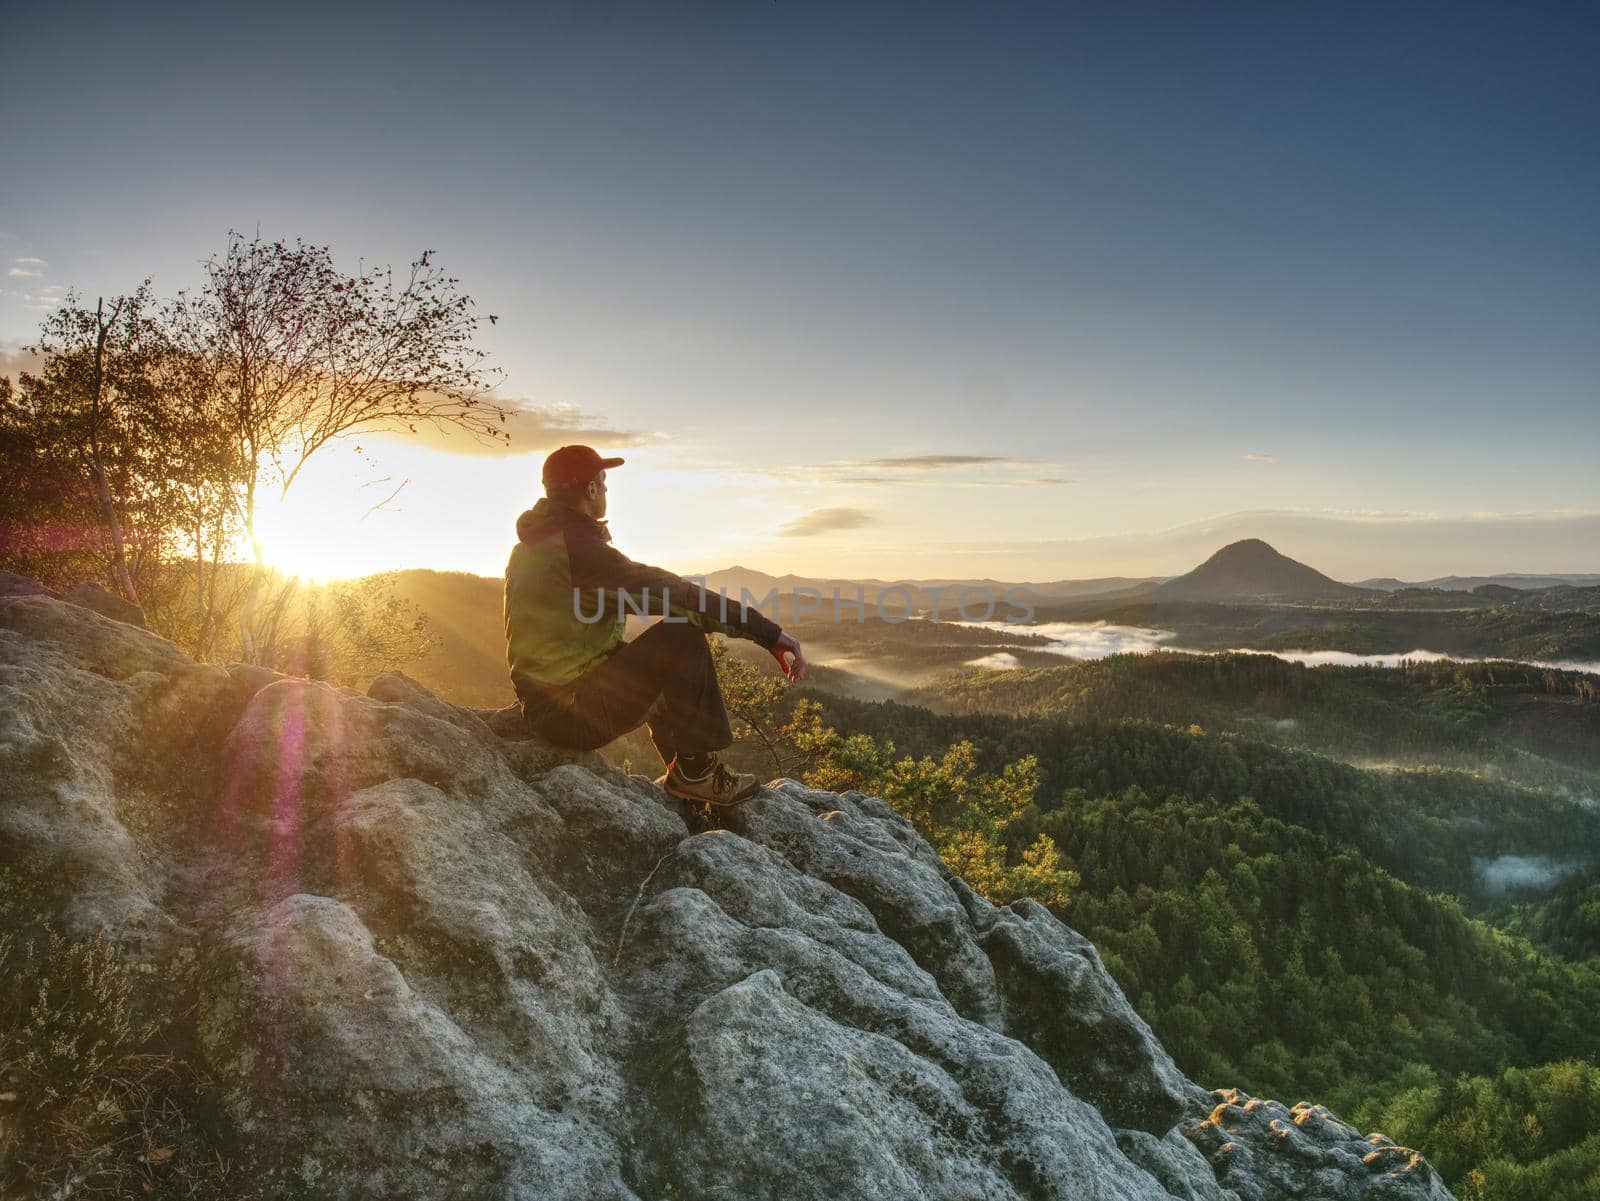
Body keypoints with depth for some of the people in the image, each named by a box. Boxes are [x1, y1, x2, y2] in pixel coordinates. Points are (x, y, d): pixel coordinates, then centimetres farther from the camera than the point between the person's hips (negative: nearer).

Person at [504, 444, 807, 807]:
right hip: (575, 715, -10)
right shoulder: (578, 545, -19)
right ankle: (696, 770, -9)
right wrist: (769, 631, -24)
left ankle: (681, 773, 25)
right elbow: (671, 593, -24)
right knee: (681, 635, -16)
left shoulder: (529, 546, 11)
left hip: (544, 705, 10)